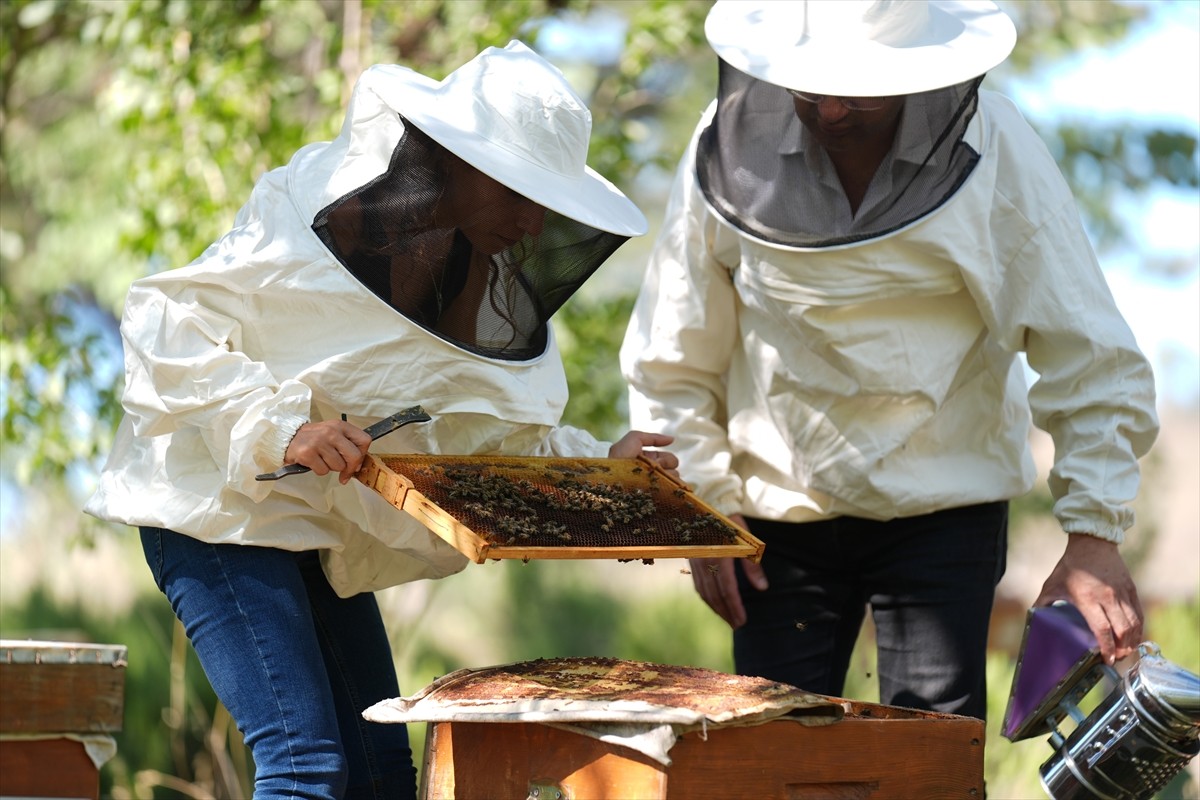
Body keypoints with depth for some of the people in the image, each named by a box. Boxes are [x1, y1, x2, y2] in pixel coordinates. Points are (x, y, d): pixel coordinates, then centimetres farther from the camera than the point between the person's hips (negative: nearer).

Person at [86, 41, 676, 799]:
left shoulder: (489, 274, 3)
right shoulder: (313, 212, -20)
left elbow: (504, 428, 6)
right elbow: (164, 326, -21)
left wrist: (598, 467, -11)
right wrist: (279, 425, -32)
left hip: (328, 530, 8)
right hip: (221, 506, -8)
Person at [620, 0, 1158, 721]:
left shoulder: (995, 151, -12)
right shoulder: (734, 144, -8)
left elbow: (1091, 362, -9)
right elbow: (672, 363, 4)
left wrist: (1095, 533, -17)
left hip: (942, 506, -2)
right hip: (781, 511, 2)